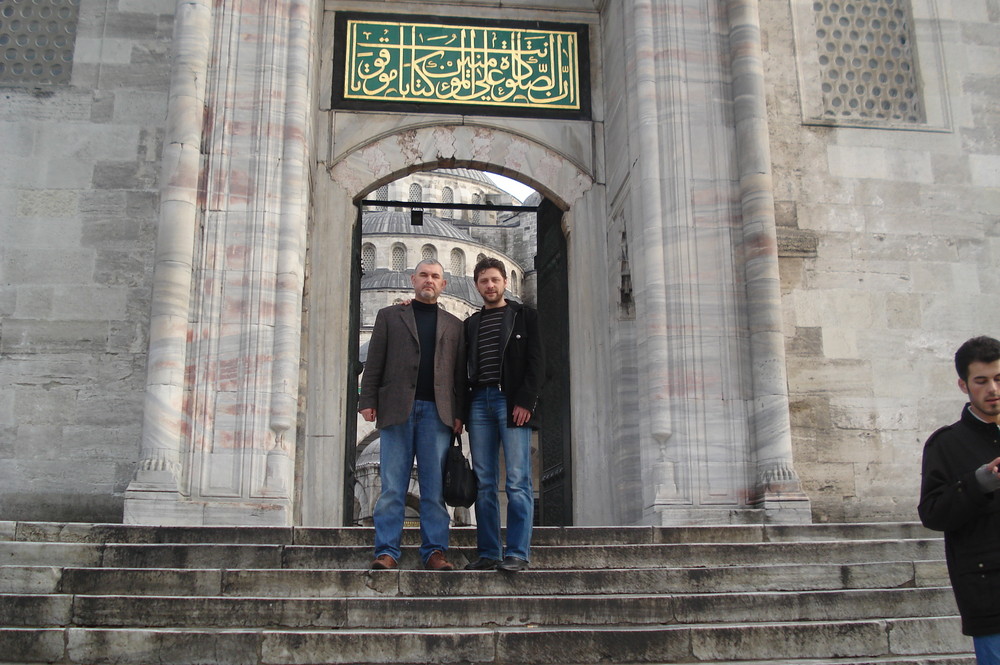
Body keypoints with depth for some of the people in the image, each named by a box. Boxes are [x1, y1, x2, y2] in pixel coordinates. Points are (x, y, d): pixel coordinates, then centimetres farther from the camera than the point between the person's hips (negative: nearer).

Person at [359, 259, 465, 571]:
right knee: (392, 485, -4)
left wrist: (458, 413, 3)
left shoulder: (453, 324, 19)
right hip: (397, 408, -1)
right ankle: (387, 551, 0)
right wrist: (368, 400, -1)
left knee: (435, 486, 0)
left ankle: (434, 551, 4)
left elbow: (459, 372, 13)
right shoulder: (389, 315, 17)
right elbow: (374, 362, 10)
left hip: (437, 411, 1)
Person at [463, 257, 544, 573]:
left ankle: (518, 553, -7)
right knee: (484, 484, 2)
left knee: (517, 481, -8)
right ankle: (488, 553, 6)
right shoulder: (471, 324, 21)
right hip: (479, 402, 4)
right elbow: (465, 367, 20)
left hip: (512, 402, -4)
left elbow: (535, 361, 0)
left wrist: (525, 401, -10)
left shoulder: (524, 316, 9)